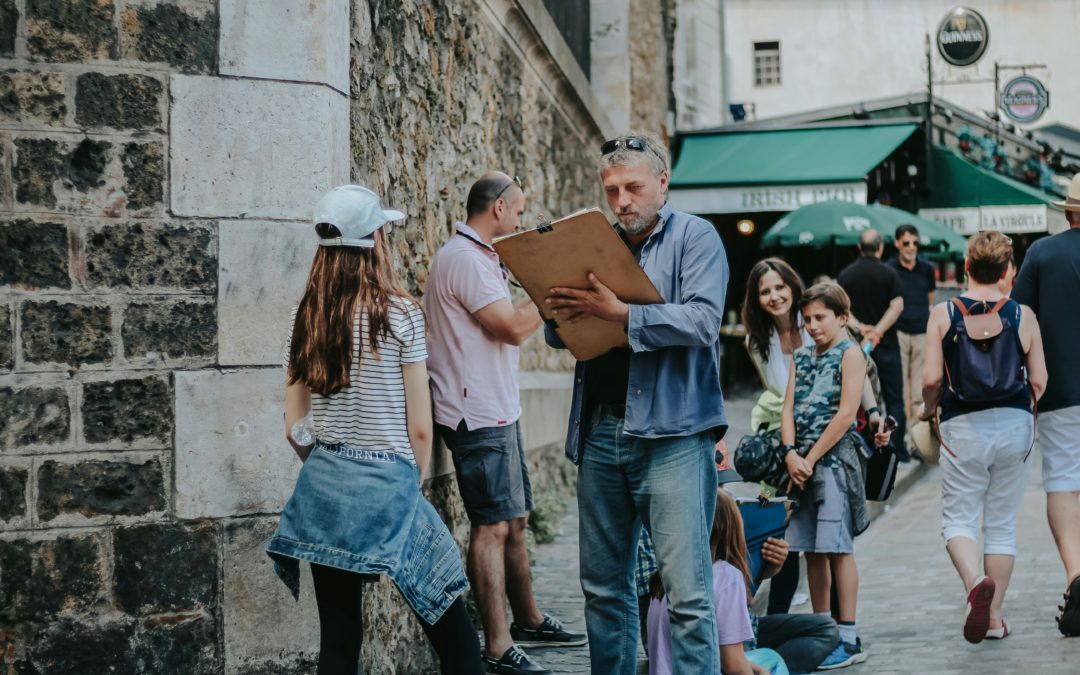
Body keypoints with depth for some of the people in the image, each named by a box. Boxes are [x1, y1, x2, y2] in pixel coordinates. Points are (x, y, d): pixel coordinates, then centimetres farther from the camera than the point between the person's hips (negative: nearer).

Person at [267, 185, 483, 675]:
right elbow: (419, 428, -8)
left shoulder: (305, 317, 3)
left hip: (324, 487, 5)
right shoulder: (400, 313, -9)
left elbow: (294, 426, 5)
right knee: (449, 627, 5)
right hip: (386, 485, -5)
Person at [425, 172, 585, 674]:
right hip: (478, 413, -11)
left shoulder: (478, 257, 18)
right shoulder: (465, 258, -16)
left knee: (514, 520, 18)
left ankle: (528, 621, 30)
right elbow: (513, 328, -19)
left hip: (498, 409, 11)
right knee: (492, 526, -10)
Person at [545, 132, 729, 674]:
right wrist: (560, 315, -8)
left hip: (671, 431, -6)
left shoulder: (695, 237, 1)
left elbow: (703, 321, -14)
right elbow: (558, 336, 16)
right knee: (603, 587, 11)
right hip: (600, 430, 6)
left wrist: (621, 314, -21)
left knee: (687, 590, -8)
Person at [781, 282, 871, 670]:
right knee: (812, 550, 9)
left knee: (837, 548, -8)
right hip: (802, 462, 6)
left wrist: (811, 458, -12)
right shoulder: (802, 356, 16)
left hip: (834, 459, -6)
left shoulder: (849, 354, -3)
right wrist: (791, 453, -7)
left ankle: (848, 639, -5)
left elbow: (846, 413, -11)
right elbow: (788, 408, 9)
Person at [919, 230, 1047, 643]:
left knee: (958, 519, 8)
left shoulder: (943, 315, -6)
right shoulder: (1023, 315, -2)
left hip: (963, 426, -2)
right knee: (1002, 524, 13)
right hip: (1014, 424, 2)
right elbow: (1039, 382, -1)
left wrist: (928, 409, 10)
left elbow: (931, 379, -10)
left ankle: (975, 584, -21)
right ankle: (994, 617, 15)